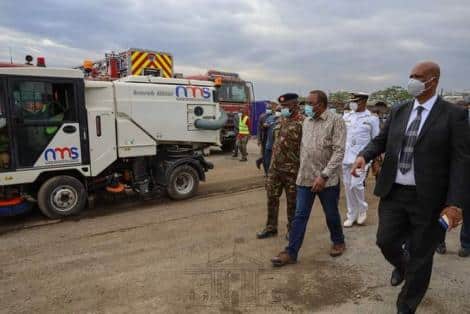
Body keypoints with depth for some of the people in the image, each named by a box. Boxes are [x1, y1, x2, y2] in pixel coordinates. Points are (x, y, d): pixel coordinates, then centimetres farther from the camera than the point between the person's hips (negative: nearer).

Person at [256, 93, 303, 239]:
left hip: (291, 169, -7)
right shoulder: (282, 120, 11)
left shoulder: (302, 122, -14)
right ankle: (271, 227, 28)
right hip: (274, 167, 7)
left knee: (292, 201, 8)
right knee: (271, 198, 14)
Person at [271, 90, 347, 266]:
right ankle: (291, 252, 11)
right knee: (299, 216, 5)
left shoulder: (336, 121, -9)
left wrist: (324, 175, -23)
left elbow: (339, 151, -17)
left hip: (327, 179, -4)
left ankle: (338, 242, 39)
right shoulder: (307, 121, 10)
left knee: (331, 214, 14)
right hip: (305, 178, 5)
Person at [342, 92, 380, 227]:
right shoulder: (346, 116, 8)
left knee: (356, 184, -12)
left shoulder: (372, 119, -1)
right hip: (346, 157, 4)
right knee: (348, 186, 7)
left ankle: (362, 209, 15)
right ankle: (351, 215, 21)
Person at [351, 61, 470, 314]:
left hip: (428, 198, -3)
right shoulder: (398, 111, 7)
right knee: (386, 241, 8)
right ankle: (401, 266, 45)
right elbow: (381, 139, 12)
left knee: (421, 256, 9)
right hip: (394, 192, 4)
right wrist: (364, 155, -11)